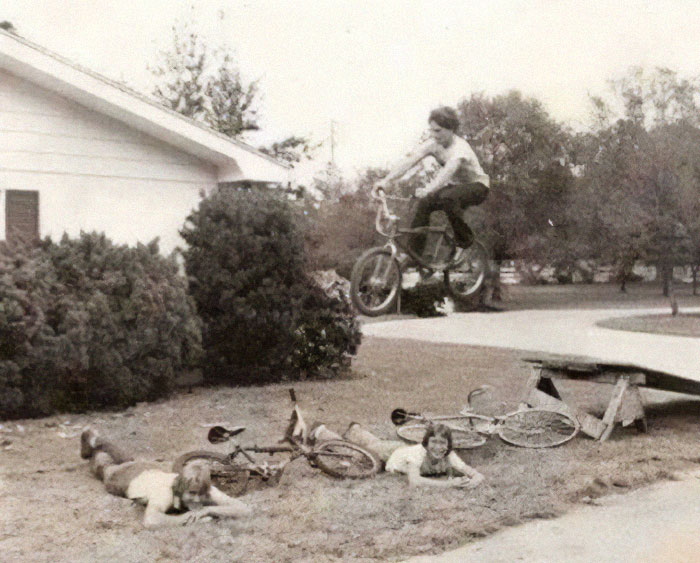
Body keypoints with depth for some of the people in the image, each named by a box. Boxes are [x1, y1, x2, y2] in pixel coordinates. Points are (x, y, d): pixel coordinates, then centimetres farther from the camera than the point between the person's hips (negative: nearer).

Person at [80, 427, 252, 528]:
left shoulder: (206, 490, -40)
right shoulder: (166, 492, -51)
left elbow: (244, 510, -46)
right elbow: (150, 521, -70)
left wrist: (208, 510, -56)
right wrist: (183, 518, -60)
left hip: (154, 472, 4)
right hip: (127, 479, -4)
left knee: (126, 461, 38)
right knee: (106, 469, 32)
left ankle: (97, 441, 65)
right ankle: (92, 442, 62)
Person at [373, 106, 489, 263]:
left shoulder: (460, 147, -29)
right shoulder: (433, 144, -11)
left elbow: (449, 170, -46)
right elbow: (408, 161, -23)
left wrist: (428, 189, -62)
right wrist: (386, 180, -37)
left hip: (476, 185, -6)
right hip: (454, 185, 6)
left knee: (447, 197, -37)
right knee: (423, 204, -19)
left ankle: (464, 241, -17)